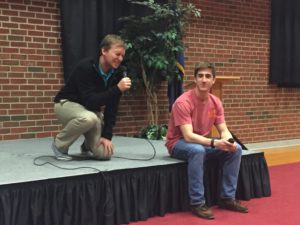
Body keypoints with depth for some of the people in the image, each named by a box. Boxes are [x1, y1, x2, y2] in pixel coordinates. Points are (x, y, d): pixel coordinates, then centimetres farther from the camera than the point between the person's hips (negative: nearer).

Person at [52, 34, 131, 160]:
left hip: (91, 109, 5)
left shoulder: (117, 73, -11)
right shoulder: (85, 67, -29)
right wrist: (117, 89, -42)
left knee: (105, 153, -14)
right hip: (67, 104, -5)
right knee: (88, 118, -41)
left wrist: (107, 135, -17)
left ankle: (87, 146, 23)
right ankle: (60, 145, -12)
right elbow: (90, 102, -35)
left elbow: (111, 107, -10)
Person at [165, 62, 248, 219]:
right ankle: (197, 203, -27)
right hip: (179, 144, -7)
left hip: (202, 142, 7)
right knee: (198, 150, -39)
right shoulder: (183, 102, -24)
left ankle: (227, 198, 0)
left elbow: (224, 130, -2)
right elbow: (188, 136, -31)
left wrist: (229, 141, -26)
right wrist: (214, 143, -41)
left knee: (235, 149, -10)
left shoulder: (216, 102, -2)